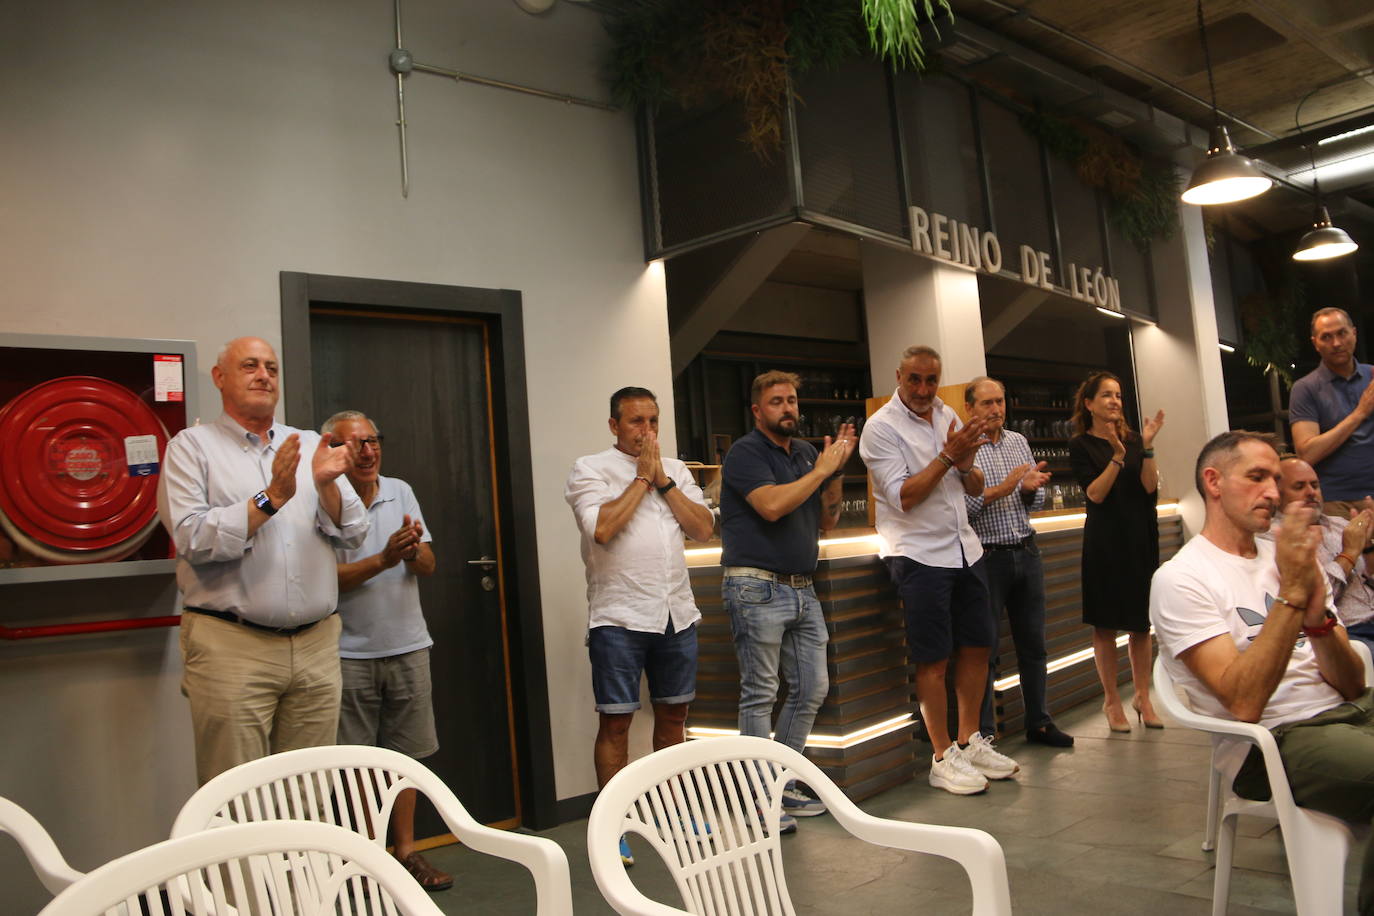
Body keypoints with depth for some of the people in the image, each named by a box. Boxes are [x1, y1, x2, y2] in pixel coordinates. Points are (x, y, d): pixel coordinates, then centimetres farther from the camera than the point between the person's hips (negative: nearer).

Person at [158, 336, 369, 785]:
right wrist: (271, 499, -16)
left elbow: (353, 533, 7)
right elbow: (193, 538, -10)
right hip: (231, 646, -4)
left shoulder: (310, 446, 15)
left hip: (316, 644, 4)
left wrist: (325, 485, -11)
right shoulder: (191, 446, 4)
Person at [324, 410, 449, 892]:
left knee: (405, 754, 11)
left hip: (407, 645, 5)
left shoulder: (400, 492, 8)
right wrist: (383, 559, -22)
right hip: (350, 653, -4)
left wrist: (413, 550, -17)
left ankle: (405, 848, 22)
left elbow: (428, 566, 4)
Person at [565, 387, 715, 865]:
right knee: (616, 721, -1)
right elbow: (601, 528, -18)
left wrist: (662, 479, -4)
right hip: (619, 615, -5)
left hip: (677, 613, 5)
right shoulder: (590, 469, -2)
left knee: (673, 714, 14)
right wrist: (641, 478, -9)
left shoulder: (675, 470, 13)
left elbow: (703, 527, 2)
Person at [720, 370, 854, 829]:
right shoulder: (745, 452, -7)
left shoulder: (806, 452, 14)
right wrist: (821, 470, -13)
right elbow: (772, 505, -22)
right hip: (756, 588, -7)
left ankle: (784, 785, 25)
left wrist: (836, 471, 0)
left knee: (812, 689, 11)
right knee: (760, 695, -1)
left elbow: (827, 520, 14)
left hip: (802, 589, 8)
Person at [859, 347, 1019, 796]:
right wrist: (948, 456, -21)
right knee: (934, 659, -2)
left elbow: (975, 488, 13)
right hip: (919, 554, -7)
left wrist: (966, 465, -9)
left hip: (964, 548, 7)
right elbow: (903, 497, -18)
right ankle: (943, 758, 10)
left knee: (978, 645, 11)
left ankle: (969, 743, 25)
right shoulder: (881, 427, -10)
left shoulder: (948, 417, 10)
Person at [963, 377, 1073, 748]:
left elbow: (1037, 502, 14)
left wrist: (1031, 488, -7)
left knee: (1033, 644, 13)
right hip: (987, 558, -6)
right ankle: (983, 733, 12)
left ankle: (1038, 723, 26)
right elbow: (963, 504, -15)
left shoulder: (1019, 442, 12)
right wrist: (1003, 488, -21)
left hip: (1026, 552, 6)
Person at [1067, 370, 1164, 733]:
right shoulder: (1081, 445, -1)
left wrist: (1147, 447, -13)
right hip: (1104, 542, -3)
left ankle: (1142, 696, 20)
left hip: (1140, 538, 3)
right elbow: (1095, 493, -12)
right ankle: (1111, 700, 14)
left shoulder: (1132, 439, 8)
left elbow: (1149, 486, -3)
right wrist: (1117, 457, -20)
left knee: (1142, 621, 7)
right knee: (1105, 624, 3)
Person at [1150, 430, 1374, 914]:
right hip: (1273, 740, -6)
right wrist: (1291, 594, -19)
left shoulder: (1290, 558, 15)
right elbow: (1244, 703, -17)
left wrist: (1319, 617, -12)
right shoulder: (1179, 579, -6)